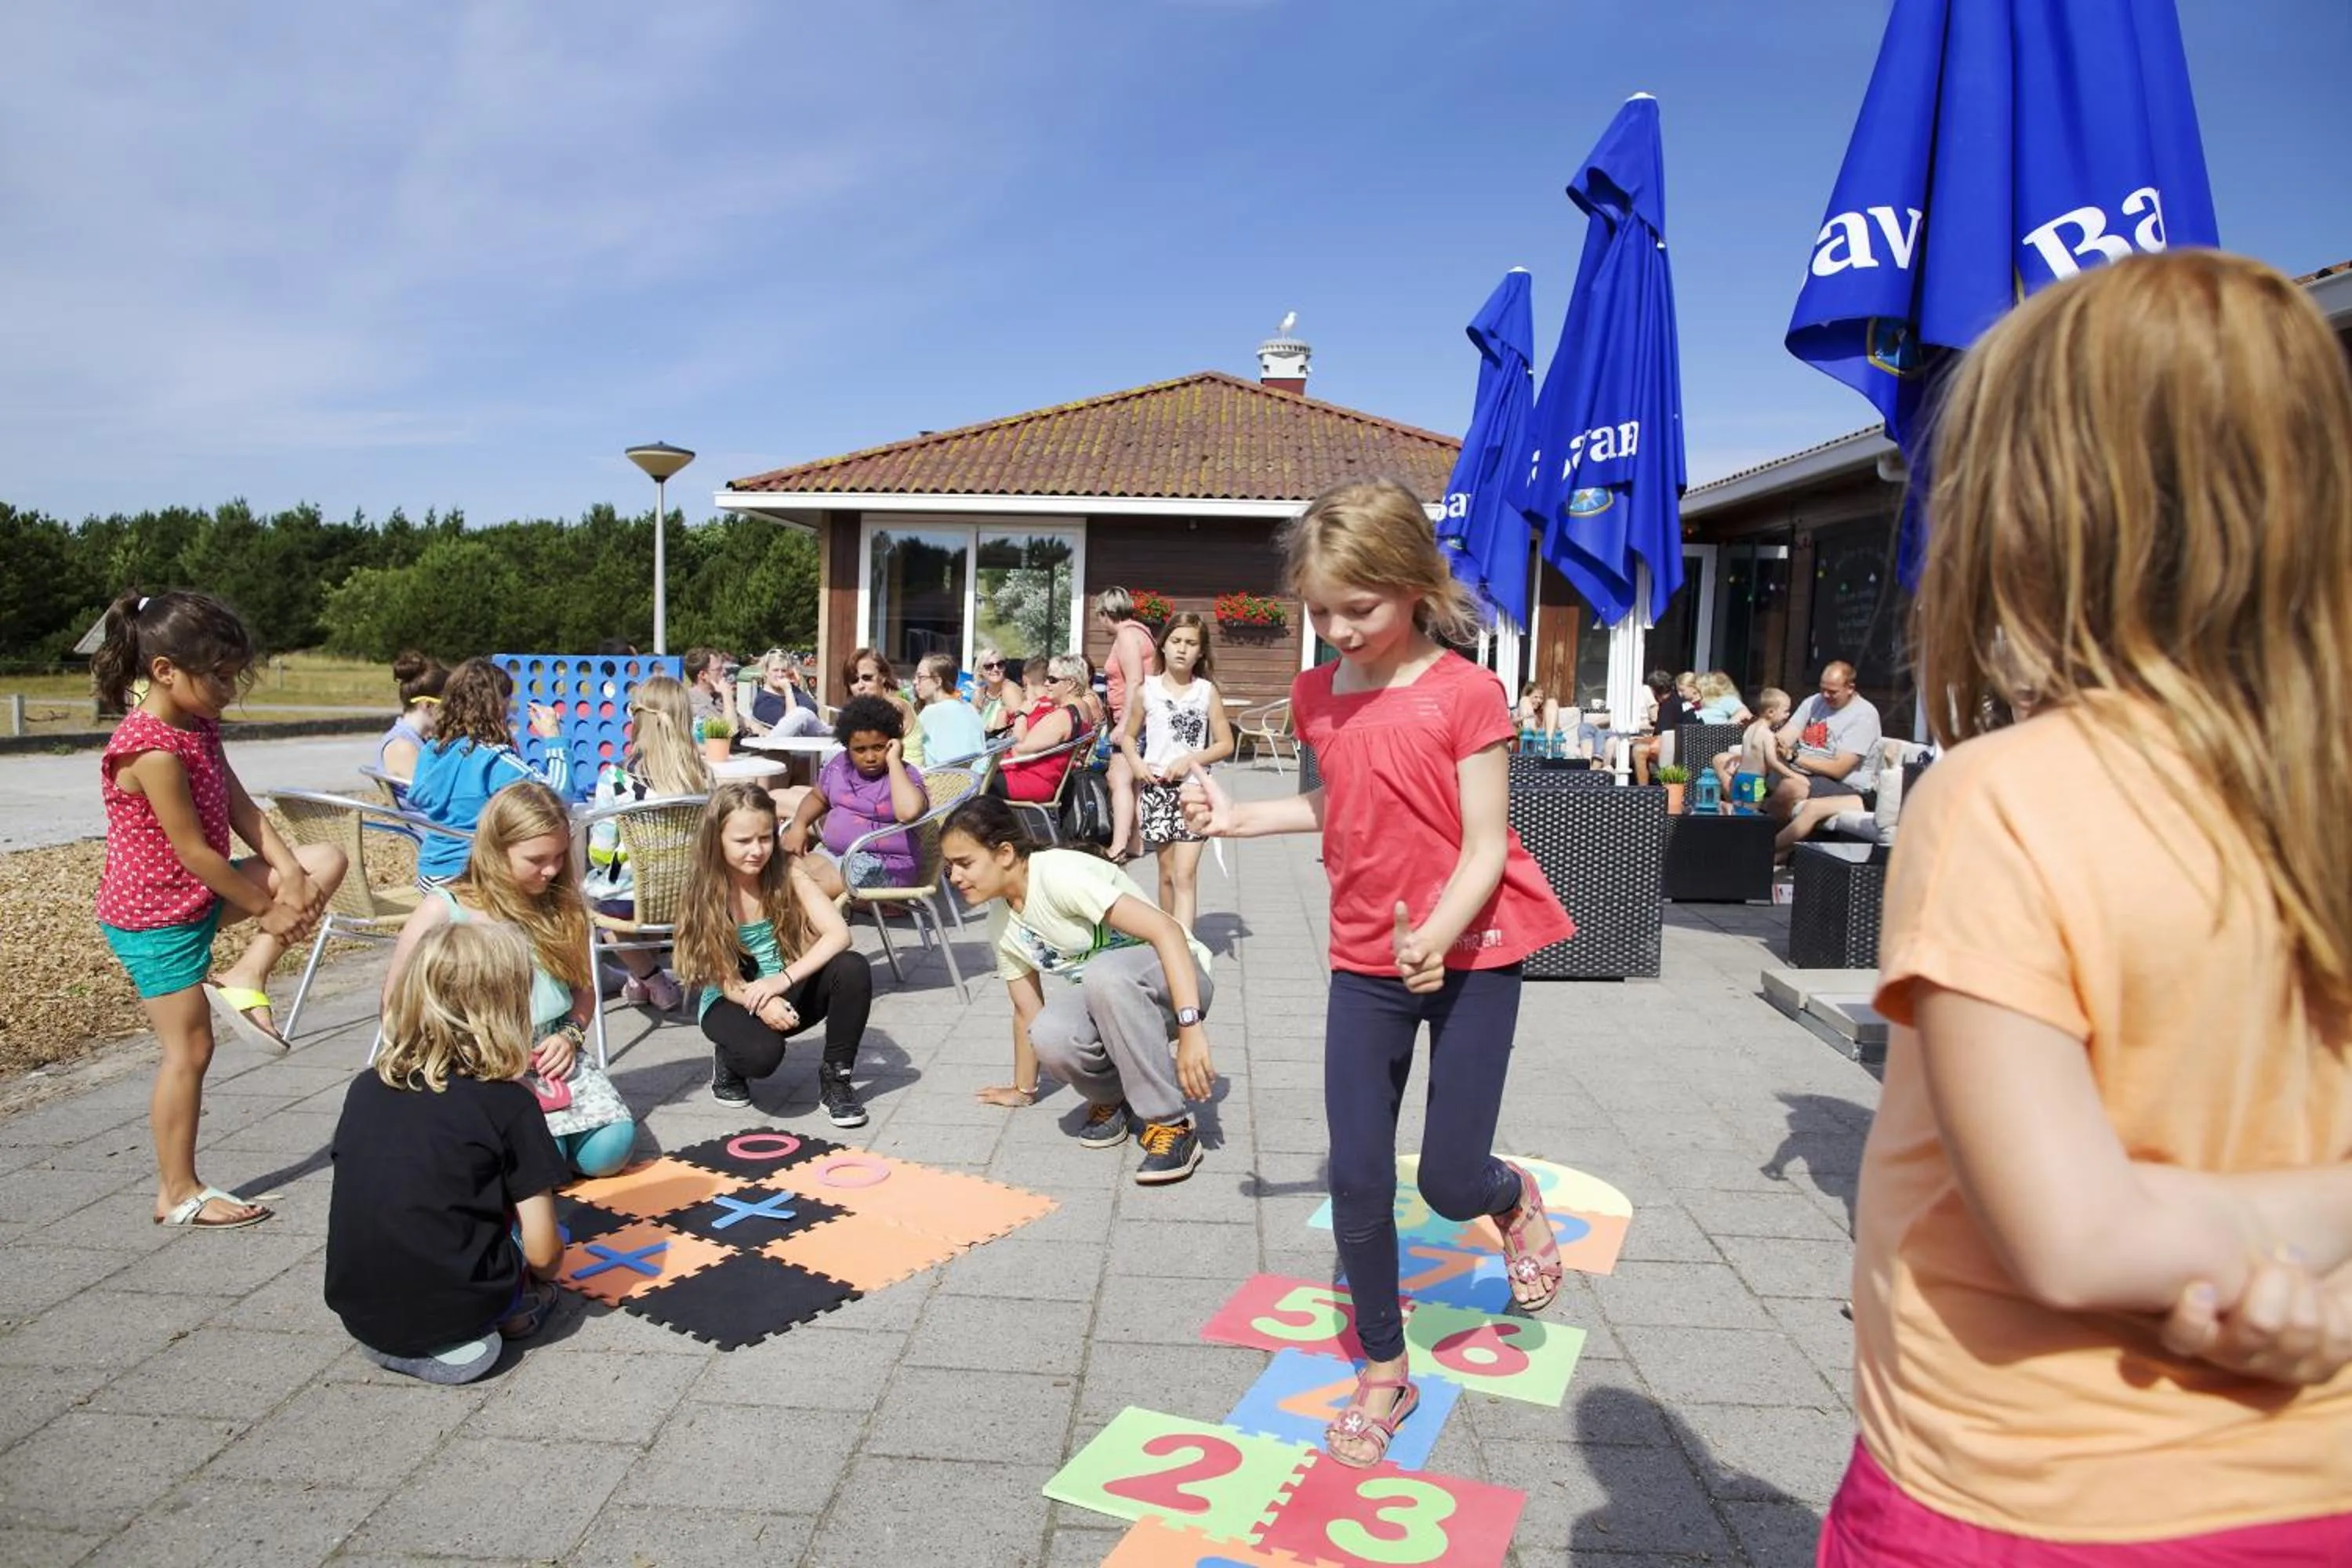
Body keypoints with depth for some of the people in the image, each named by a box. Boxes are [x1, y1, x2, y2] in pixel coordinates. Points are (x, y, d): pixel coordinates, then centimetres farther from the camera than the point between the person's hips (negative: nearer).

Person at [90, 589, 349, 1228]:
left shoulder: (198, 727, 3)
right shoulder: (151, 749, -26)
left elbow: (242, 809, 1)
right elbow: (194, 852, -23)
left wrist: (290, 875, -12)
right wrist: (267, 909, -13)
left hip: (202, 895, 9)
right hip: (155, 916, -9)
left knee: (326, 861, 1)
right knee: (190, 1049, 0)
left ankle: (245, 978, 0)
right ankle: (178, 1193, 13)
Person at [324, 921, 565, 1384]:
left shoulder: (365, 1088, 2)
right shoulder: (508, 1103, -11)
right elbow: (542, 1252, -11)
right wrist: (544, 1278, 13)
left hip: (356, 1311, 3)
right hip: (452, 1311, -3)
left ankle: (393, 1339, 9)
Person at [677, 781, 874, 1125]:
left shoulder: (787, 870, -12)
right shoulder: (707, 895, -15)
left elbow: (838, 934, -22)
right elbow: (724, 979, -15)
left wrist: (785, 979, -34)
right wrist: (761, 1003, -37)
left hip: (787, 993, 2)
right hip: (734, 1002, -2)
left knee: (852, 969, -28)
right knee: (762, 1053, -35)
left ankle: (836, 1076, -9)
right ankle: (728, 1060, 5)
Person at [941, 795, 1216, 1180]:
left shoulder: (1058, 875, -24)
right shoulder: (1001, 924, 1)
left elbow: (1166, 929, -32)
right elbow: (1028, 1010, 13)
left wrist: (1190, 1027, -39)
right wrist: (1023, 1089, 21)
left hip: (1175, 980, -6)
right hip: (1109, 1001, 6)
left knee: (1105, 973, -39)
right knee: (1051, 1036, -28)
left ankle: (1169, 1123, -25)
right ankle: (1113, 1097, 4)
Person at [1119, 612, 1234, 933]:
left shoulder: (1206, 692, 1)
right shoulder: (1148, 690, 4)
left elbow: (1226, 744, 2)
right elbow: (1128, 736, 13)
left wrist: (1191, 759, -13)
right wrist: (1136, 762, -7)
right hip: (1156, 787, 2)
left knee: (1185, 874, -12)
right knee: (1167, 871, 13)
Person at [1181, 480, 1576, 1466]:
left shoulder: (1465, 693, -15)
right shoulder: (1318, 696, 3)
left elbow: (1485, 847, -15)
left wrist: (1435, 939, -31)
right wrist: (1235, 818, 8)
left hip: (1471, 955, -4)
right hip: (1365, 963, 5)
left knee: (1451, 1181, 0)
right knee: (1356, 1181, 4)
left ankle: (1514, 1201, 39)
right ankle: (1383, 1372, 24)